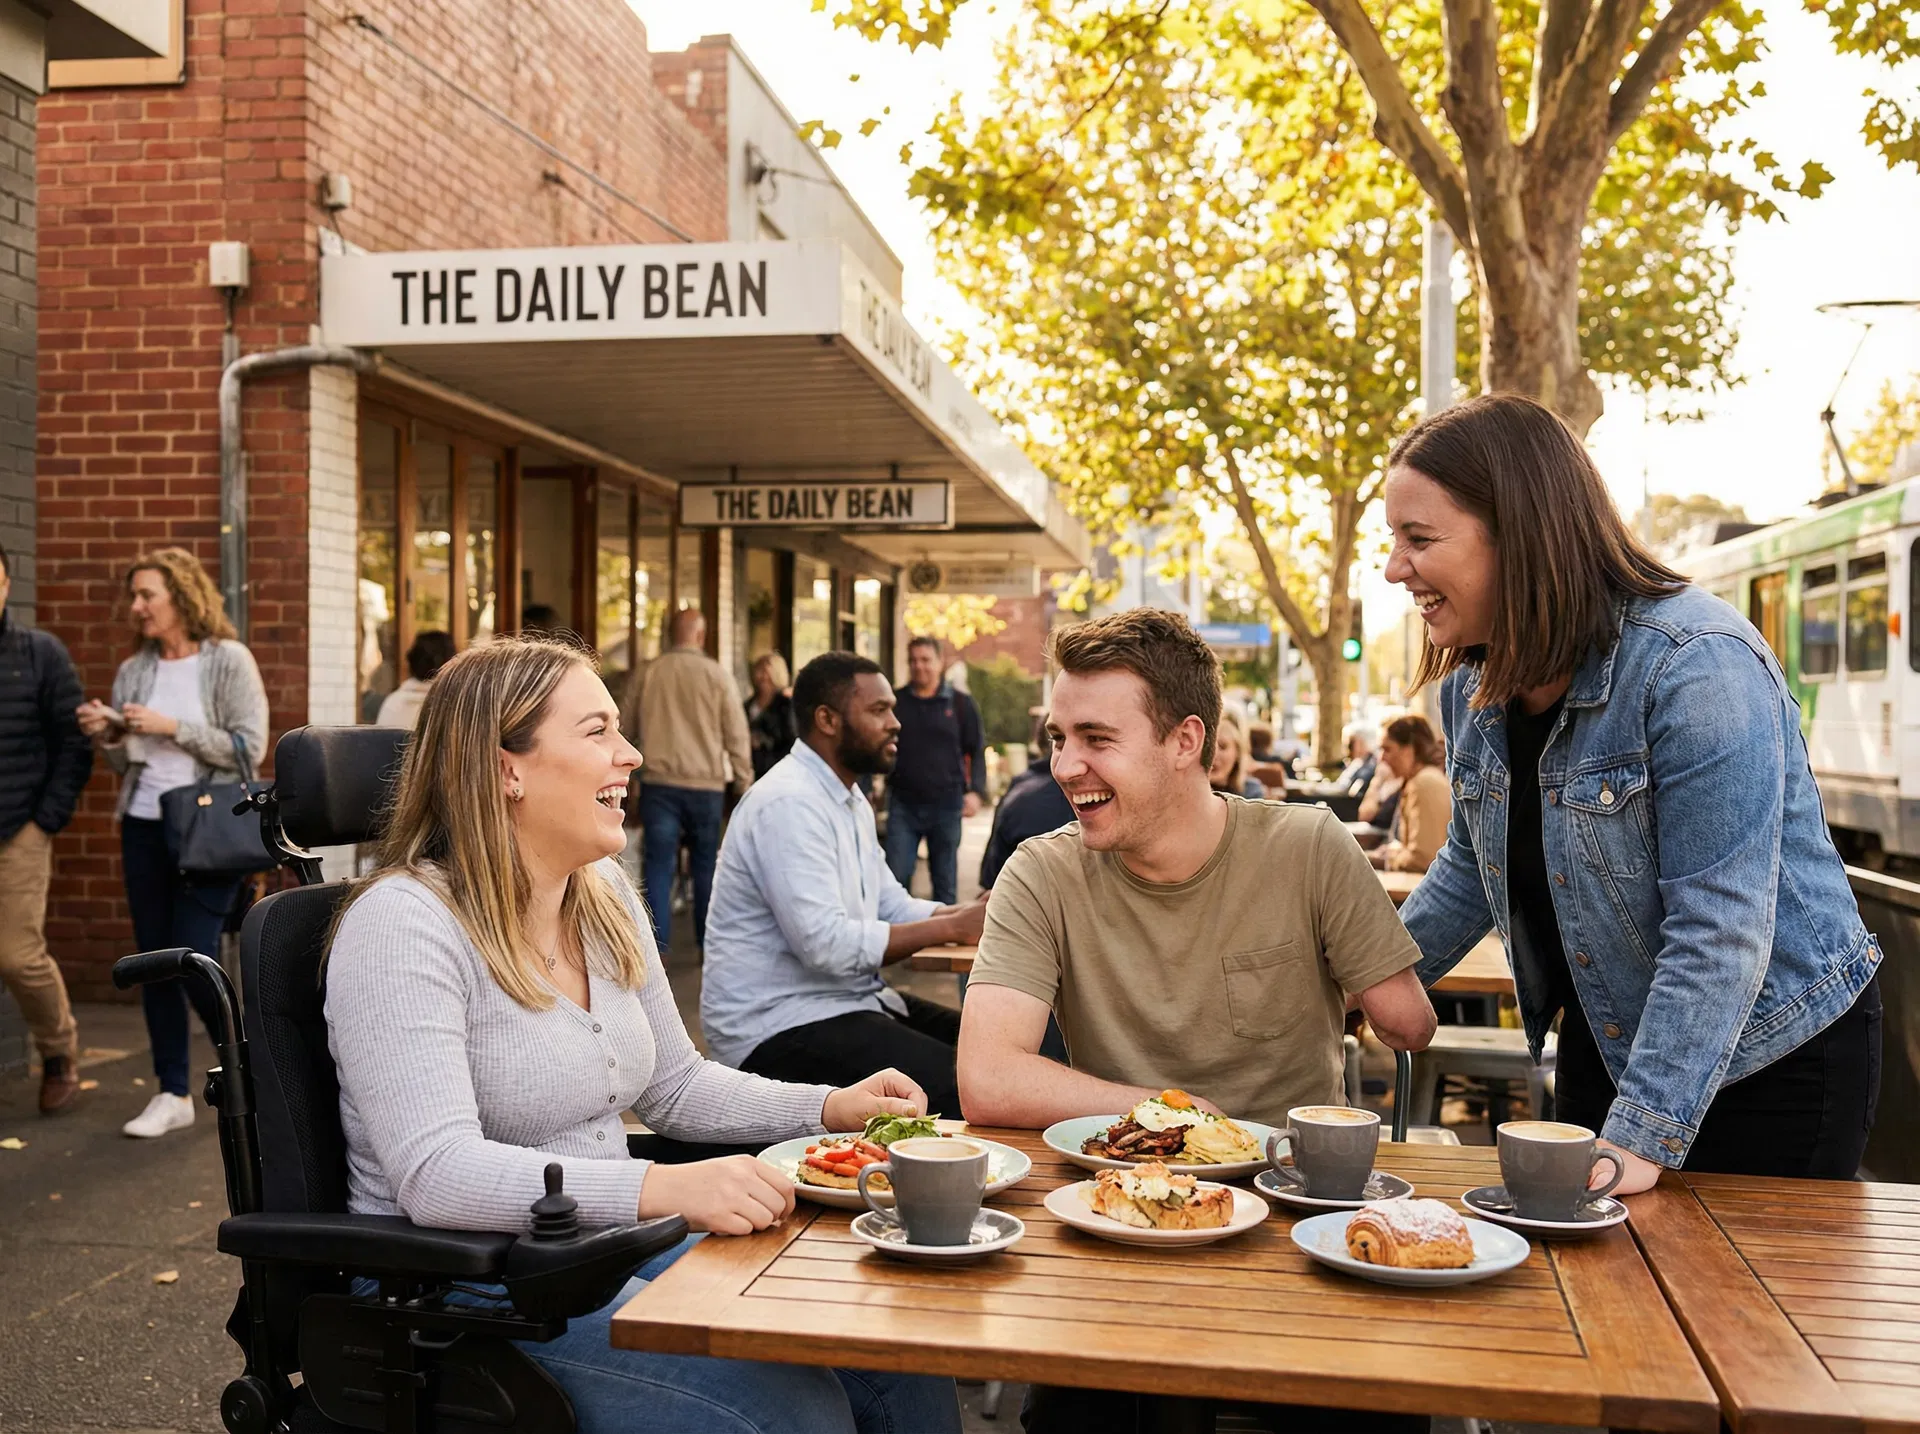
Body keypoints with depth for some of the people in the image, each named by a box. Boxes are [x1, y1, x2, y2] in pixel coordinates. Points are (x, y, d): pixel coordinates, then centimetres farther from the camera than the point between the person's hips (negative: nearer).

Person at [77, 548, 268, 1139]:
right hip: (143, 827, 5)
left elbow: (250, 748, -11)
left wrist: (174, 729, -15)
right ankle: (172, 1094, 17)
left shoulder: (229, 661, -5)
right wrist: (107, 737, -4)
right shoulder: (133, 671, 10)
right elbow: (126, 763, 16)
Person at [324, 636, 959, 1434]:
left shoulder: (605, 895, 8)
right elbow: (436, 1174, -29)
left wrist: (829, 1107, 3)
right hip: (472, 1282, -7)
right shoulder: (402, 926, -18)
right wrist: (664, 1188, -37)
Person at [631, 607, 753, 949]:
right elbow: (736, 733, -1)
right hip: (706, 783, -1)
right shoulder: (716, 674, -3)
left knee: (658, 865, 2)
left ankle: (655, 946, -4)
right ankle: (707, 944, 19)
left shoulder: (648, 673, 1)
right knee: (705, 866, 12)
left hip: (658, 782, 1)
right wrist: (744, 781, 7)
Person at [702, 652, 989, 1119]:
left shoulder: (849, 800, 15)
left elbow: (892, 906, 14)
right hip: (774, 1025, -10)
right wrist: (950, 928, -21)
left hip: (846, 1000, 10)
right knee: (957, 1082, -25)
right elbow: (825, 944, -26)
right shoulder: (788, 804, -18)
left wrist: (972, 913, -4)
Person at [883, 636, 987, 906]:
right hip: (903, 803, 1)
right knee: (896, 879, -4)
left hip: (946, 805, 0)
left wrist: (976, 791, -8)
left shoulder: (960, 704, 4)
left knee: (945, 883, 8)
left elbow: (977, 752, 6)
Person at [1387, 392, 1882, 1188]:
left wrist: (1641, 1140, -31)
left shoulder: (1697, 666, -27)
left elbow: (1719, 929, -30)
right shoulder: (1473, 681, -1)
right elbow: (1472, 870, 13)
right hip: (1604, 1045, 7)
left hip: (1773, 1054, -7)